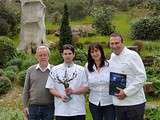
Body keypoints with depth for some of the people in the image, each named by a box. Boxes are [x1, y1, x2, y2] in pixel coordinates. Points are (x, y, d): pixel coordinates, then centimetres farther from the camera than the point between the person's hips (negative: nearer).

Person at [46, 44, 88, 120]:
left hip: (78, 111, 0)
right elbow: (51, 88, 5)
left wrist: (73, 91, -14)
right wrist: (61, 95, -13)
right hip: (61, 111, 0)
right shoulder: (55, 70, 7)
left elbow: (85, 88, 3)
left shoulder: (81, 70, 7)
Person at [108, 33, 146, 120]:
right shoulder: (112, 57, 9)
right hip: (118, 103, 6)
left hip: (134, 103, -5)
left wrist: (126, 92, -17)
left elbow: (141, 77, -13)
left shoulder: (132, 55, -8)